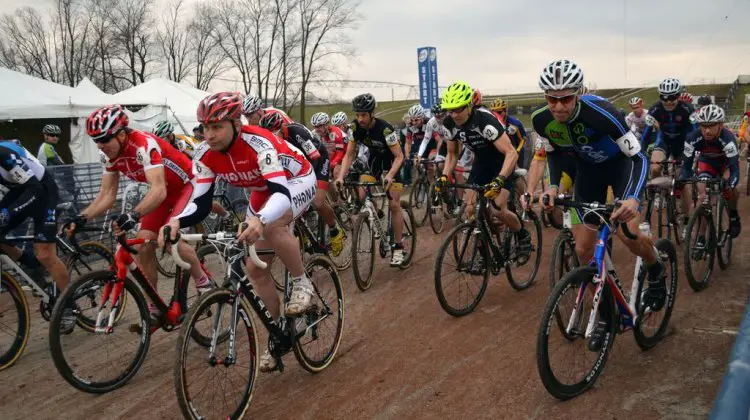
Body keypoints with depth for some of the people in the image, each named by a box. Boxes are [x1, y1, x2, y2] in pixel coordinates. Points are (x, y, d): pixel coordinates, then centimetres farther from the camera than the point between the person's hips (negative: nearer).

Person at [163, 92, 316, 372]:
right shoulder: (205, 155, -20)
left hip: (296, 181, -7)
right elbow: (200, 204, -22)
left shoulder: (259, 144, -37)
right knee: (256, 269, 3)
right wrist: (176, 221, -43)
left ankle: (301, 283, -13)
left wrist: (260, 221, -69)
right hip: (263, 191, 7)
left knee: (271, 225, -39)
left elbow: (282, 193, -49)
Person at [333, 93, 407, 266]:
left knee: (394, 204, -11)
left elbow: (399, 156, -27)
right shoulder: (355, 127, -17)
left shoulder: (385, 128, -31)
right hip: (372, 161, 5)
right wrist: (341, 176, -24)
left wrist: (390, 175, -43)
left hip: (390, 163, -5)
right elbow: (349, 155, -11)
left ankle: (399, 248, -1)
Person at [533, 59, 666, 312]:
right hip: (588, 169, 4)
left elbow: (639, 157, -33)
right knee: (583, 249, 0)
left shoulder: (601, 112, -36)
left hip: (621, 164, -4)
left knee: (628, 233, -25)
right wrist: (553, 185, -15)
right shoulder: (541, 120, -22)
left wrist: (633, 198, -50)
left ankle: (656, 271, 10)